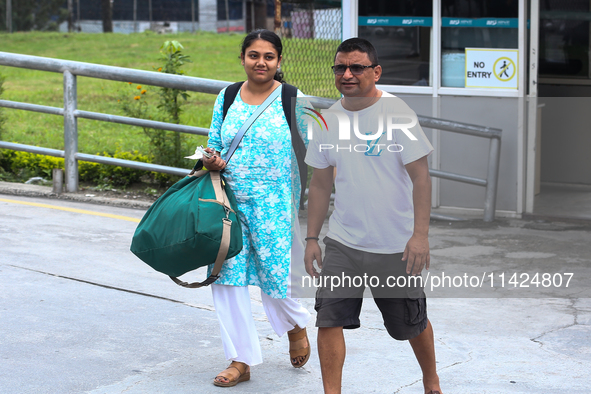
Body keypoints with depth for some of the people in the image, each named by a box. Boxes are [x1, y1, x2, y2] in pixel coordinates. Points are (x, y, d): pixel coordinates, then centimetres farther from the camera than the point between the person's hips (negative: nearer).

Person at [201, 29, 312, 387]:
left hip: (275, 204, -4)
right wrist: (211, 160, -5)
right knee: (227, 275, -1)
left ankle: (296, 324, 37)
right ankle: (241, 361, 10)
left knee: (275, 272, 1)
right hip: (230, 200, 4)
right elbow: (214, 144, 18)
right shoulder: (227, 98, 8)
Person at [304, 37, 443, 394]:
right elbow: (321, 184, 12)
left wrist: (421, 234, -19)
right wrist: (312, 238, 9)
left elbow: (421, 177, -11)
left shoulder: (396, 113, -10)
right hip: (342, 243, 3)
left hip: (397, 245, -3)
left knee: (413, 324, 11)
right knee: (329, 320, -8)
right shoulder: (328, 120, 4)